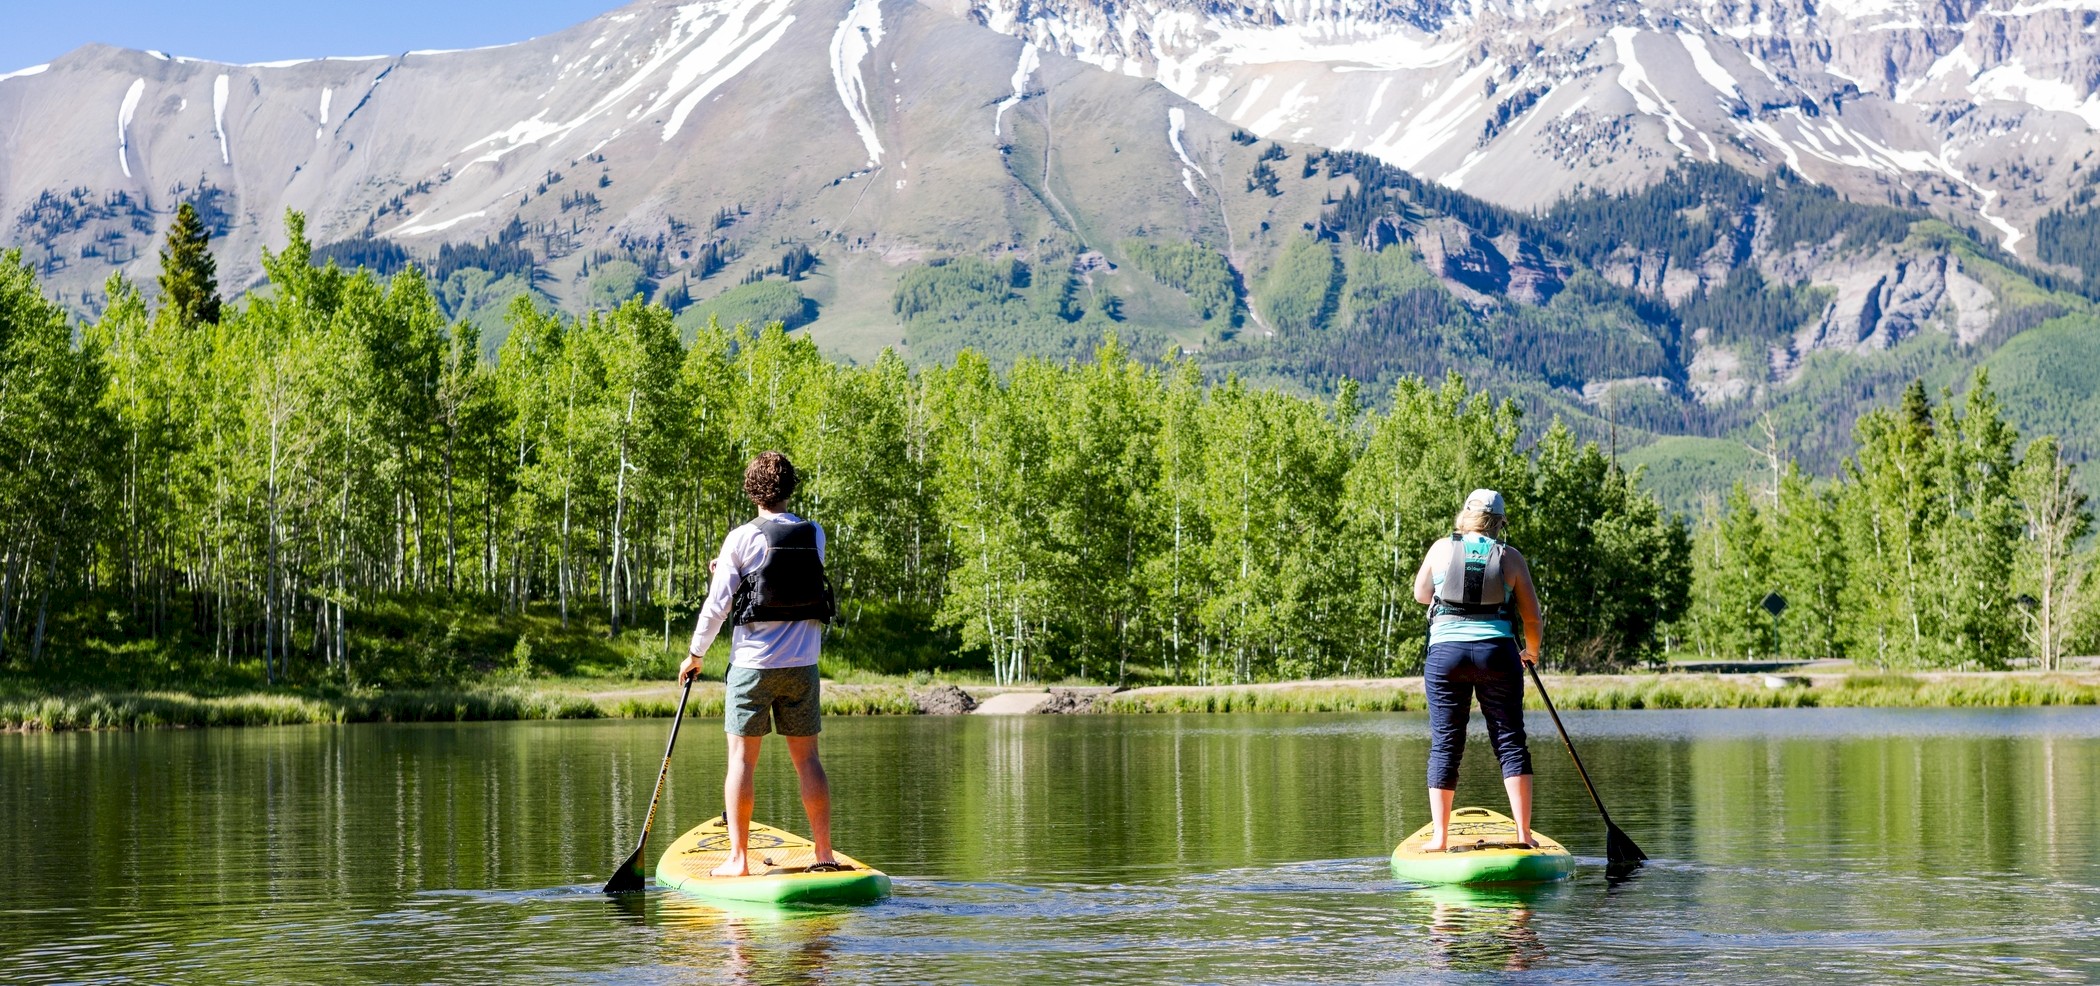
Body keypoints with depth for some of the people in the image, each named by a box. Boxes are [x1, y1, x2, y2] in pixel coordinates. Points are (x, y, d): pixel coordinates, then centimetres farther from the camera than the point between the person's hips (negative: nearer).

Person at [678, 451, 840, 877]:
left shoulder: (742, 539, -8)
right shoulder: (814, 536, 4)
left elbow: (717, 604, -7)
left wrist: (695, 654, 5)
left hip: (753, 663, -3)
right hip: (802, 664, 3)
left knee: (742, 759, 1)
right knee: (806, 758, 8)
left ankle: (737, 858, -1)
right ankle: (824, 853, 7)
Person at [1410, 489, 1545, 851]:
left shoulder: (1441, 549, 6)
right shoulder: (1511, 557, 4)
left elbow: (1421, 595, 22)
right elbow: (1533, 621, 6)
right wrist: (1532, 651, 25)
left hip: (1445, 653, 1)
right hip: (1497, 652, -1)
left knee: (1445, 745, 6)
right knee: (1510, 741, 6)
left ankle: (1440, 837, 4)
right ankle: (1523, 833, 2)